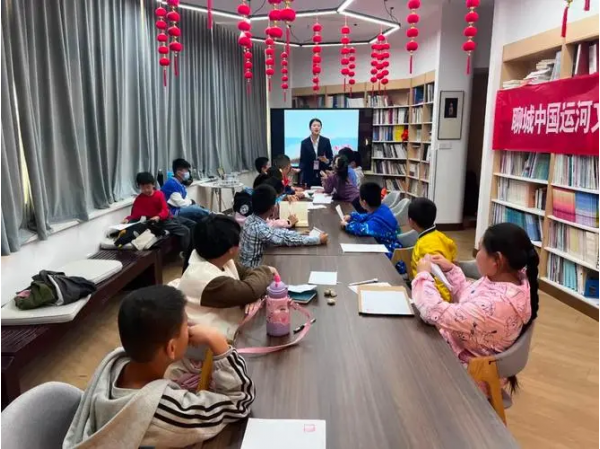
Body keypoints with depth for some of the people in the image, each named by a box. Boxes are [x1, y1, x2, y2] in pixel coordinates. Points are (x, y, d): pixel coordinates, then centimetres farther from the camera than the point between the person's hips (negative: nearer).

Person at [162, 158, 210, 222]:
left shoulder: (181, 184, 14)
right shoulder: (172, 183, -16)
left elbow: (184, 201, 11)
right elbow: (180, 203, -18)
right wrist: (191, 202, -1)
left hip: (180, 210, 10)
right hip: (173, 212, -10)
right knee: (196, 209, -23)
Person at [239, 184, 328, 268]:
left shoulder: (252, 218, -2)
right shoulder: (259, 228, -28)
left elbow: (274, 232, 5)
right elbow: (287, 240, -26)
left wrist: (299, 234, -1)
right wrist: (319, 239, -19)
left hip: (250, 266, 8)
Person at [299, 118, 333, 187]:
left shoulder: (326, 141, 2)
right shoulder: (304, 142, 0)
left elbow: (331, 158, 7)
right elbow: (302, 161, 0)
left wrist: (326, 160, -16)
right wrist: (302, 179, -11)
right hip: (309, 177, -1)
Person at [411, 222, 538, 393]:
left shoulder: (496, 305, -36)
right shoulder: (511, 277, -8)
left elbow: (435, 313, -33)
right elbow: (468, 296, 9)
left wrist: (423, 275, -19)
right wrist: (450, 270, -1)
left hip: (466, 368, -7)